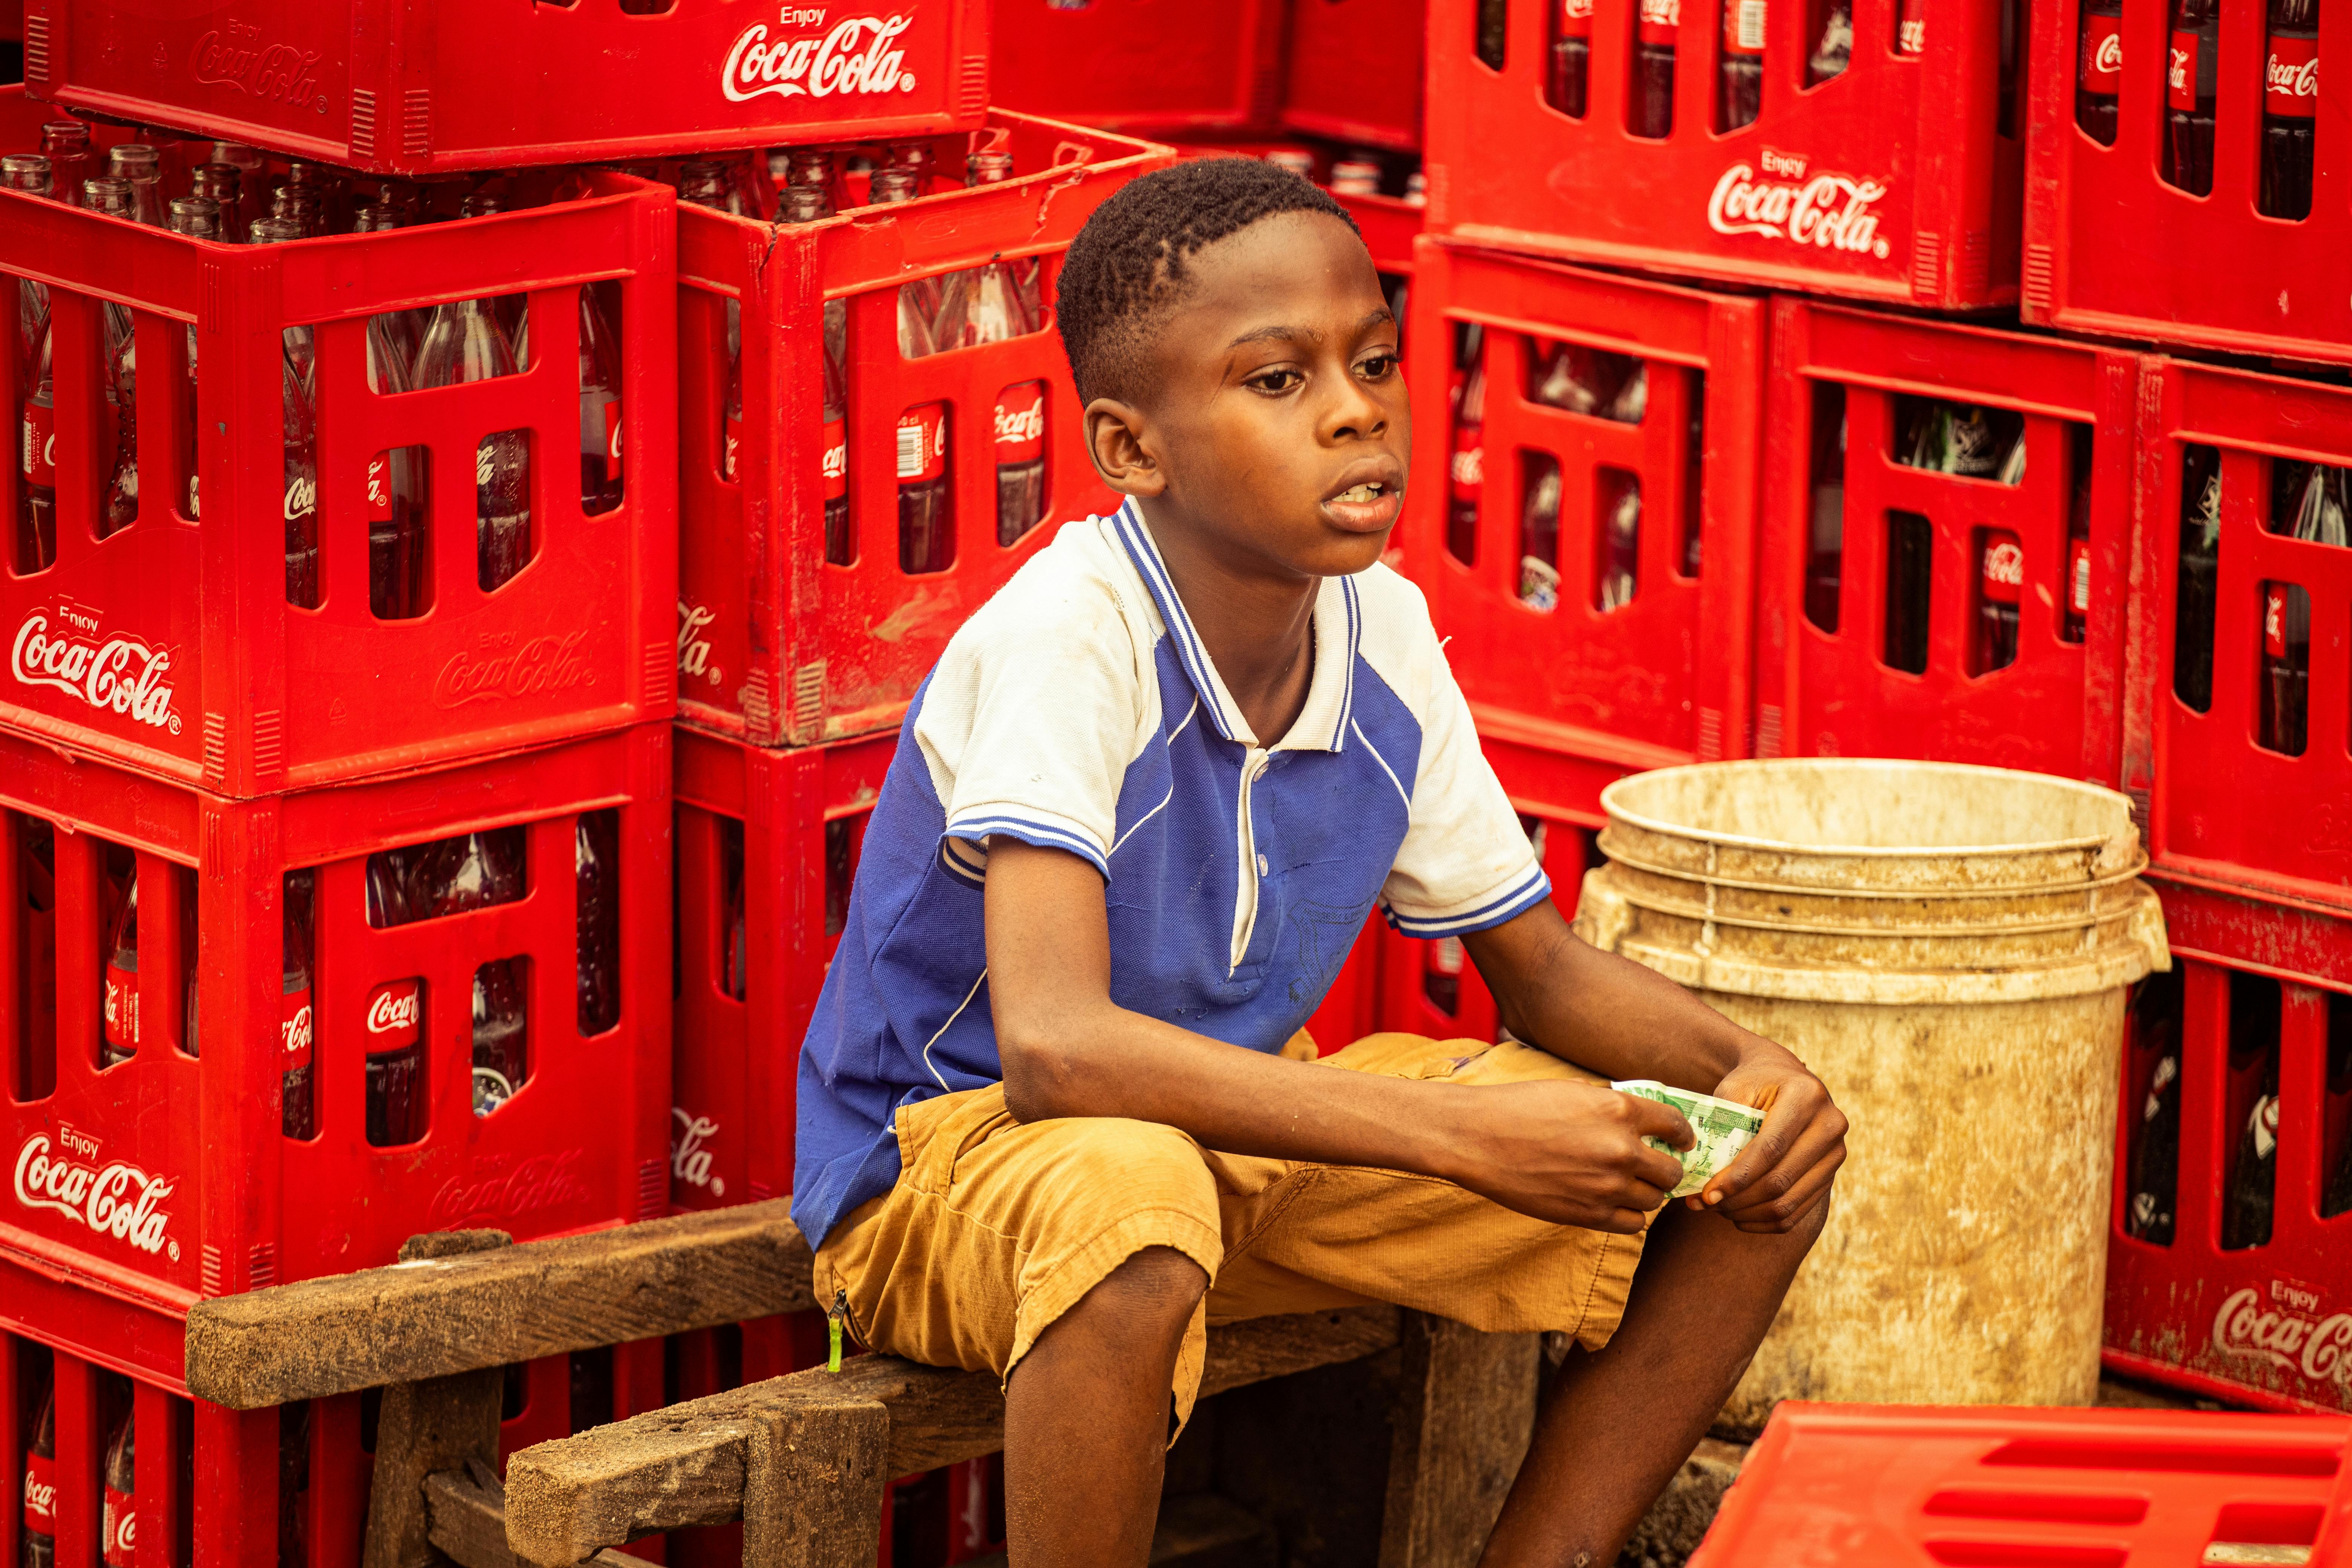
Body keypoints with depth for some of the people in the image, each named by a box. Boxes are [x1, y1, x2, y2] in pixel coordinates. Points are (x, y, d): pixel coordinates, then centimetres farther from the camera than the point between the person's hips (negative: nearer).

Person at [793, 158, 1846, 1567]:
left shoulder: (1383, 632, -5)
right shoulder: (1070, 635, -27)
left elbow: (1540, 970, 7)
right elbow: (1054, 1048, -39)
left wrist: (1746, 1068, -16)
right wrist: (1467, 1134, -41)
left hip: (1243, 1125, 7)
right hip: (953, 1160, -7)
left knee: (1759, 1176, -2)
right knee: (1131, 1209, -43)